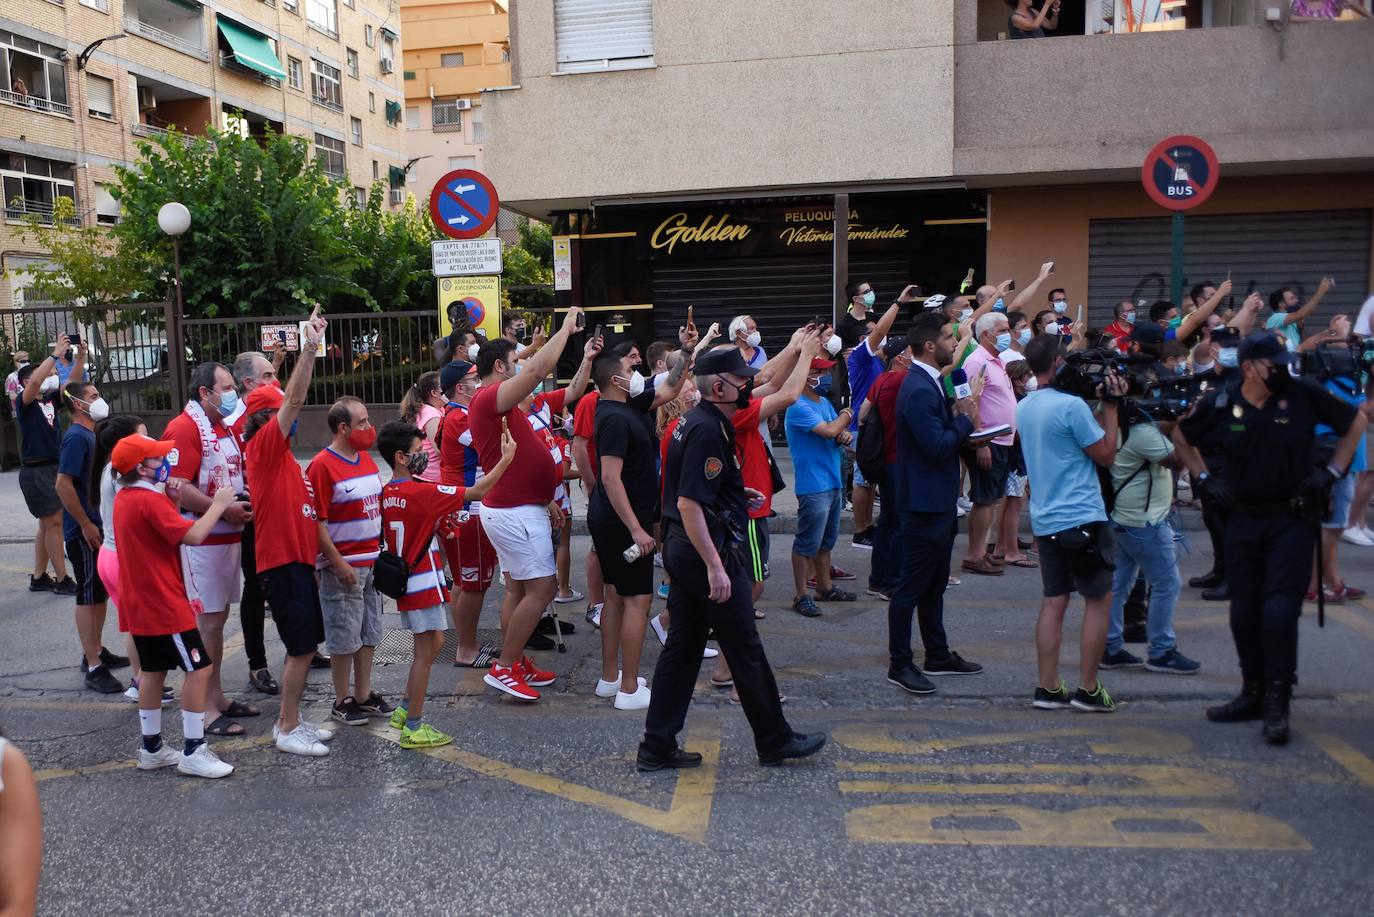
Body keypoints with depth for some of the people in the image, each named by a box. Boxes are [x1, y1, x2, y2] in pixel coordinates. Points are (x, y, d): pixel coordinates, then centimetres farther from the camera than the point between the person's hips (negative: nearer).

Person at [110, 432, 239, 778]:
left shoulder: (125, 499, 11)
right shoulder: (150, 500, -19)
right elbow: (192, 535, -27)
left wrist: (172, 502, 4)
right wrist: (218, 504, -16)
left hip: (140, 605, 10)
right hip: (165, 606, -10)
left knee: (154, 670, 17)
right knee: (199, 668, -5)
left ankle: (151, 749, 25)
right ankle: (193, 752, -2)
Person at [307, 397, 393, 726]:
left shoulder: (366, 459, 9)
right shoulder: (322, 465, -14)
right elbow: (316, 521, -16)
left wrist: (382, 551, 13)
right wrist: (338, 564, -16)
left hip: (372, 562, 7)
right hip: (343, 566, -7)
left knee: (369, 632, 14)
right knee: (344, 637, 3)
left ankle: (364, 695, 25)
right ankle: (342, 701, 17)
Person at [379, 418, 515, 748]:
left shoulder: (387, 493, 4)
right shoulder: (421, 492, -20)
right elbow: (476, 493, -19)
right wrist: (506, 458, -14)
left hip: (404, 581, 9)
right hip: (423, 583, -9)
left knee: (430, 644, 20)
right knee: (427, 649, 0)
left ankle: (405, 710, 27)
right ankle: (413, 728, 6)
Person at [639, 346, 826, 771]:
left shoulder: (696, 421, 13)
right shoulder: (708, 431, -20)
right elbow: (689, 503, -26)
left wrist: (737, 494, 20)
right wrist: (715, 567, -26)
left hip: (682, 550, 10)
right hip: (707, 550, -10)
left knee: (682, 647, 12)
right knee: (746, 651, 4)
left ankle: (657, 747, 17)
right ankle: (775, 741, 19)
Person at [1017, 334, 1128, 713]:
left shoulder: (1023, 408, 10)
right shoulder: (1071, 405, -16)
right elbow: (1106, 455, -9)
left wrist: (1098, 403, 14)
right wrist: (1110, 405, -4)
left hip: (1045, 519, 8)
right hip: (1082, 518, -8)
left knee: (1053, 601, 9)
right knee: (1099, 599, 4)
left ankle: (1048, 688, 11)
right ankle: (1088, 689, 8)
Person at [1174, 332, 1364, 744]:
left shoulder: (1303, 394, -10)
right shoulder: (1220, 402, -5)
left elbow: (1355, 423, 5)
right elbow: (1181, 437, 12)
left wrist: (1331, 472, -1)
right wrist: (1204, 479, 4)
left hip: (1291, 518, -3)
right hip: (1243, 519, 3)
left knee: (1280, 610, -9)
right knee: (1244, 612, 10)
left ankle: (1277, 703, 2)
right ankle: (1252, 694, 25)